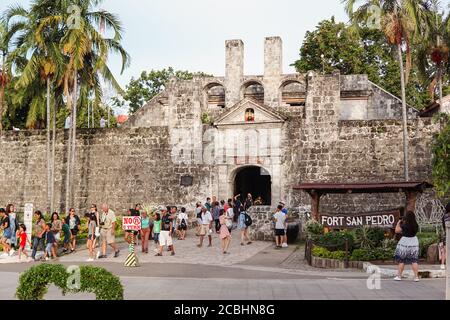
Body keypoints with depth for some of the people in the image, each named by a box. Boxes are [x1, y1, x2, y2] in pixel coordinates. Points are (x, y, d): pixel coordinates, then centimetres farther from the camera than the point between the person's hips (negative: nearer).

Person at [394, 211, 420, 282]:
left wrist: (398, 223, 5)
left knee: (401, 260, 7)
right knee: (414, 261, 7)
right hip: (414, 241, 4)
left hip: (405, 242, -4)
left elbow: (397, 230, -8)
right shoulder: (416, 225, -1)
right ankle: (416, 277, 3)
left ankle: (399, 276, 12)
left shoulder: (404, 225, -17)